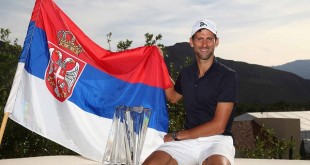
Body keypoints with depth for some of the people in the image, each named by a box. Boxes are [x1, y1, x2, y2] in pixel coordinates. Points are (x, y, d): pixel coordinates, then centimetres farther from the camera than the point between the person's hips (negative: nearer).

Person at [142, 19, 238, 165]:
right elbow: (173, 97, 35)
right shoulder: (186, 73, 12)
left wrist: (177, 135, -7)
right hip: (187, 140, 4)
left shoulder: (228, 76, -5)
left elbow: (218, 126, -10)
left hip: (217, 139, -4)